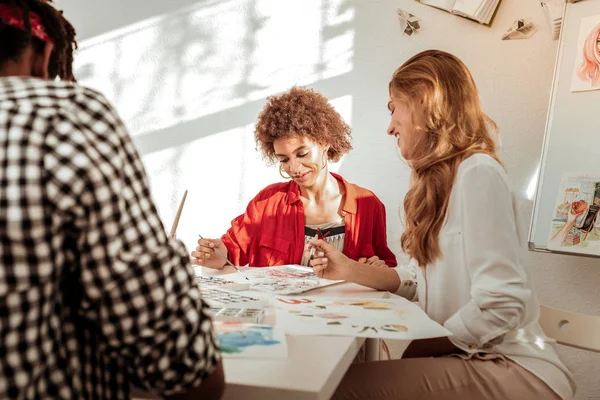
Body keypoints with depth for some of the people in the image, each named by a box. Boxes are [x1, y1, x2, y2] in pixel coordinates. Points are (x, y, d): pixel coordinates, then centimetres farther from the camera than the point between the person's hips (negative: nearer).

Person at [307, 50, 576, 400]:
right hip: (472, 357, 7)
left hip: (514, 369, -7)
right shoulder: (439, 180, 11)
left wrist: (413, 351, -14)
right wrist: (350, 270, 6)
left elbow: (500, 306, -24)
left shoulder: (477, 173, -17)